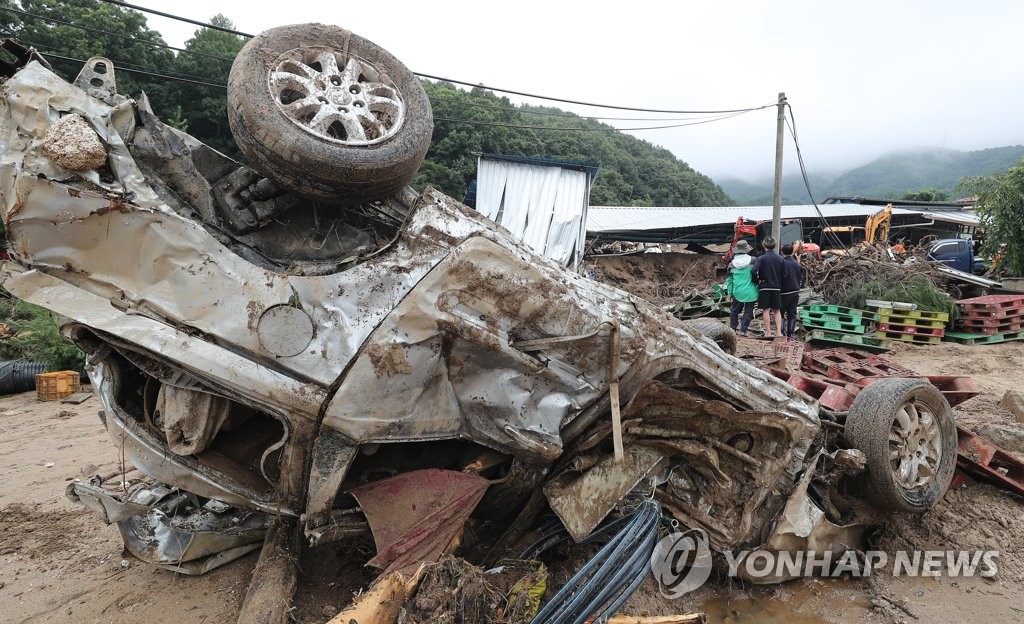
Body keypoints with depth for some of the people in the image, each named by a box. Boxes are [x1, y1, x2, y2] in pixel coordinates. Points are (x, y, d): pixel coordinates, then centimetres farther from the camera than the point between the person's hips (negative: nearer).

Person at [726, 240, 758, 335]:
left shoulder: (732, 263, 0)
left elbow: (729, 279, 5)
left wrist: (730, 292, 12)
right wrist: (757, 289, 9)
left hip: (737, 292, 2)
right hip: (750, 292, -2)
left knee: (734, 311, 17)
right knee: (748, 311, 6)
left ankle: (732, 329, 21)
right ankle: (743, 330, 0)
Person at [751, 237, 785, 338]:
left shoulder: (761, 258, -9)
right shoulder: (780, 258, 3)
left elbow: (753, 270, -23)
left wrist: (757, 281, -7)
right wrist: (780, 284, 17)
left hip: (764, 287, -3)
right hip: (777, 287, 3)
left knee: (766, 310, 2)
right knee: (777, 310, 9)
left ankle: (768, 333, 2)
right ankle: (778, 332, 3)